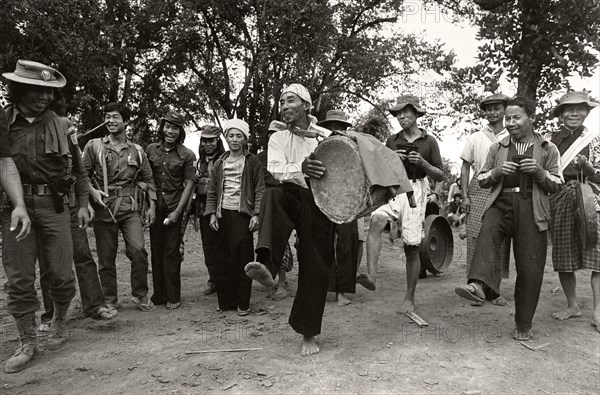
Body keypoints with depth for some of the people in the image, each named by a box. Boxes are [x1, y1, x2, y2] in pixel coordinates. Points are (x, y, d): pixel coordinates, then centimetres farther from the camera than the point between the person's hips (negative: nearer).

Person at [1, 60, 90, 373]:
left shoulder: (60, 125, 6)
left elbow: (78, 169, 14)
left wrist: (83, 204, 10)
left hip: (54, 205, 1)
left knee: (61, 274, 3)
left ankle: (59, 324, 28)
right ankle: (27, 342, 17)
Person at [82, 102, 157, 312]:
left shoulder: (137, 151, 10)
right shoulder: (94, 146, 6)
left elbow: (148, 179, 14)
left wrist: (151, 206, 7)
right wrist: (92, 190, -13)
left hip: (130, 208, 1)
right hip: (104, 208, 0)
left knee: (138, 249, -13)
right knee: (106, 257, 4)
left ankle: (140, 294, 5)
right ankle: (110, 300, 19)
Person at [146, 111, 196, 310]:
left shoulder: (187, 155, -2)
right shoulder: (151, 150, 7)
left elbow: (189, 185, -4)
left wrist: (177, 211, -10)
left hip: (175, 206, -3)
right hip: (155, 205, 3)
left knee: (171, 252, -2)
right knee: (155, 250, 7)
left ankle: (173, 297, 9)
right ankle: (158, 294, 18)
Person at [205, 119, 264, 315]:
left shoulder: (252, 161, 5)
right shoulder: (219, 163, 14)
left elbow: (260, 190, 0)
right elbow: (212, 191, 15)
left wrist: (256, 214, -9)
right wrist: (212, 213, 4)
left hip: (243, 213, -3)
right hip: (223, 214, 3)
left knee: (243, 258, -3)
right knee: (225, 258, 5)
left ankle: (243, 303, 6)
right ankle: (226, 300, 15)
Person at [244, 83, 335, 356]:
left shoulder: (327, 137, 7)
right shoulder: (278, 139, 9)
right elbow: (276, 169, -11)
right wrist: (300, 168, -32)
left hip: (318, 203, 0)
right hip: (291, 196, 1)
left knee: (315, 267, -1)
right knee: (271, 195, -35)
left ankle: (308, 334, 16)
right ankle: (266, 265, -49)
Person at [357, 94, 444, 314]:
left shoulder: (428, 141, 7)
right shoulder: (392, 141, 13)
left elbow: (440, 176, 6)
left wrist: (422, 163, -11)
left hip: (416, 191, -1)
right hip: (392, 189, 2)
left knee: (412, 247, 0)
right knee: (376, 220, -32)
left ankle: (409, 299, 14)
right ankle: (371, 276, -39)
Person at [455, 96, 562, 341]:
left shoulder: (548, 149, 12)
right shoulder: (497, 148, 16)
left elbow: (557, 185, 9)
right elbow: (482, 180, 15)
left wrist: (539, 171, -11)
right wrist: (497, 172, -7)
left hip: (532, 210, -1)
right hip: (501, 204, 1)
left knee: (530, 269, -1)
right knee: (487, 231, -35)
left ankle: (523, 325, 14)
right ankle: (477, 285, -53)